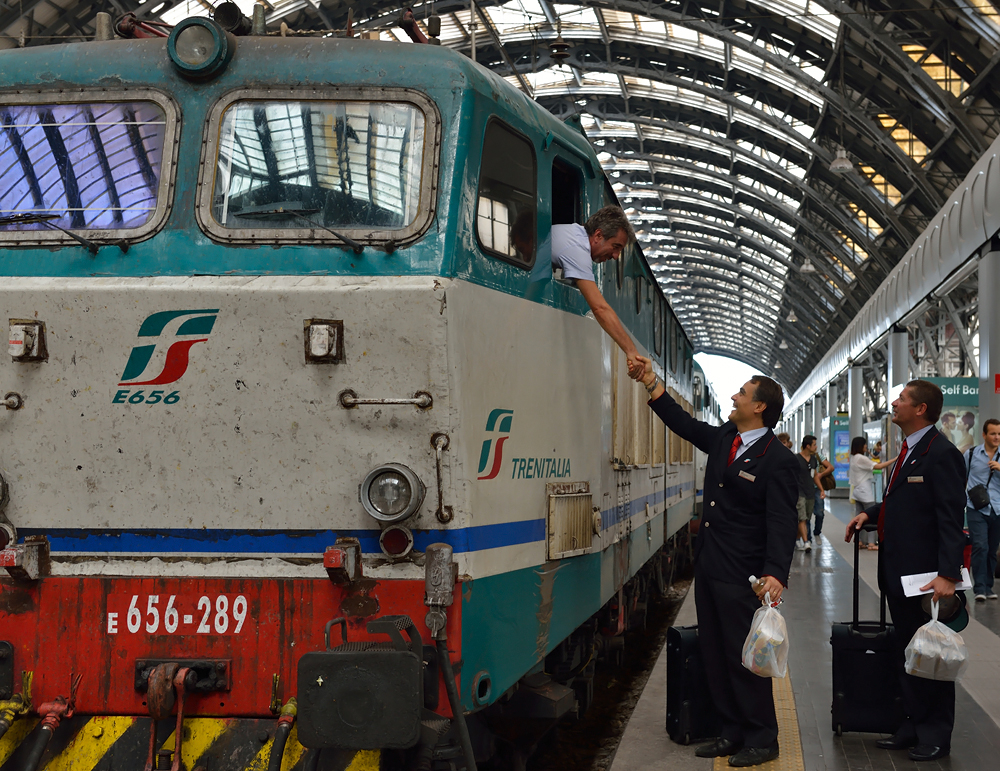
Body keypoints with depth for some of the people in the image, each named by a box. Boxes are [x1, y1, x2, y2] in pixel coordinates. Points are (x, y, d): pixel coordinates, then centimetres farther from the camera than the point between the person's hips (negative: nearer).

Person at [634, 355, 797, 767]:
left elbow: (781, 522, -21)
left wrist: (775, 574, -32)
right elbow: (684, 424, 25)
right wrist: (652, 384, 19)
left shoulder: (778, 460, -15)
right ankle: (733, 732, 24)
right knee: (714, 655, 13)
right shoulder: (723, 438, 9)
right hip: (708, 567, 9)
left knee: (744, 656, -1)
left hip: (741, 577, -8)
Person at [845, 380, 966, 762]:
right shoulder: (908, 451, 12)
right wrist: (869, 513, 6)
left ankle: (935, 735, 14)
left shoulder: (941, 454, -17)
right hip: (898, 573, 9)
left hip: (924, 576, -9)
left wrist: (948, 575, -29)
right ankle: (913, 726, 27)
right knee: (907, 654, 17)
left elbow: (951, 518, -22)